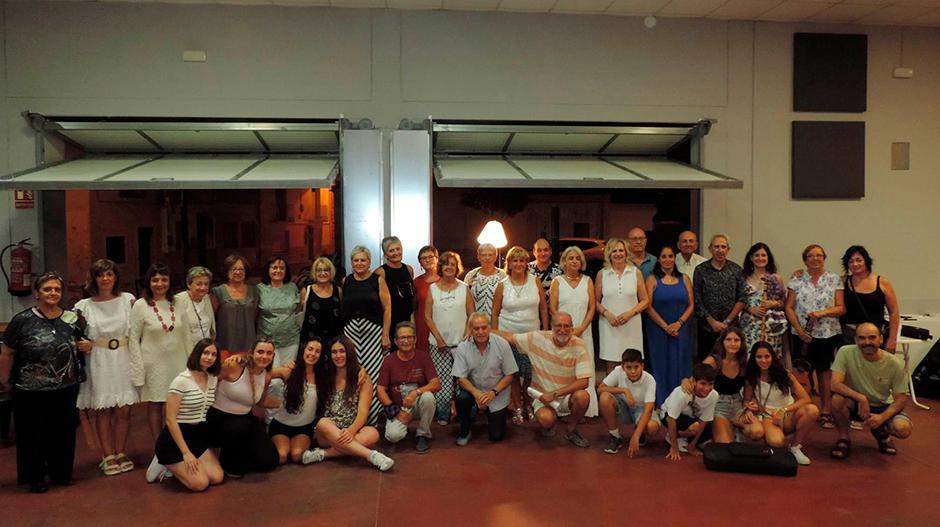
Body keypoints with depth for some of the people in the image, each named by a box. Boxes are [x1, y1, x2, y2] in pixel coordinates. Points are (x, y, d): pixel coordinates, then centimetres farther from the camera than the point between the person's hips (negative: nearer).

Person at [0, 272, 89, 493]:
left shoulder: (72, 319, 5)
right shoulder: (22, 320, -5)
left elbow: (82, 344, 19)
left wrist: (87, 345, -3)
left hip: (66, 389, 3)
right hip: (31, 392, -3)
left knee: (64, 432, 11)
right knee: (34, 434, 7)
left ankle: (61, 472, 28)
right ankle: (35, 477, 23)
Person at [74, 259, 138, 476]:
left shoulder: (128, 300, 5)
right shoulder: (84, 306, 3)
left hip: (123, 361, 1)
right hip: (99, 363, -1)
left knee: (123, 410, 4)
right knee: (103, 411, 3)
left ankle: (121, 453, 19)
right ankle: (108, 456, 14)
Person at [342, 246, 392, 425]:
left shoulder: (378, 280, 2)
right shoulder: (346, 282, 10)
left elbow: (387, 308, -1)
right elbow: (341, 309, 11)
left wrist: (385, 335, -8)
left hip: (373, 330, -2)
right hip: (350, 331, 2)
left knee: (372, 373, -6)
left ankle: (372, 420, 4)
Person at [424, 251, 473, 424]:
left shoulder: (464, 288, 7)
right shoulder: (433, 288, 6)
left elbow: (472, 315, 6)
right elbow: (427, 316, 3)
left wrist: (467, 336, -5)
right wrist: (438, 338, -5)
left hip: (461, 343, 0)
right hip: (439, 343, 0)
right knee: (442, 380, -5)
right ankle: (442, 415, 9)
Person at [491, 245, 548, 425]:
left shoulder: (535, 281, 1)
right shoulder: (502, 286, -1)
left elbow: (544, 308, 5)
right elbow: (495, 313, 3)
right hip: (508, 335, -1)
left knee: (531, 373, 4)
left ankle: (528, 405, 24)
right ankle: (517, 408, 17)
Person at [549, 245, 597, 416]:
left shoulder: (587, 281, 9)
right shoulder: (557, 281, 5)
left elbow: (591, 308, 5)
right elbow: (552, 309, -1)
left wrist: (581, 328, -8)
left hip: (583, 332, 2)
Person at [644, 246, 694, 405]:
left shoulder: (684, 279, 9)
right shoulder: (652, 279, 1)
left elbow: (691, 305, 5)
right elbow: (648, 307, -6)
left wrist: (678, 323, -9)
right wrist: (665, 326, -11)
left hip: (681, 330, 2)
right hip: (658, 330, -2)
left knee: (680, 366, 4)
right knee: (661, 366, 2)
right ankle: (661, 405, 8)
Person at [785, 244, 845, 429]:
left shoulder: (834, 280, 4)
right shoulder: (797, 281, 5)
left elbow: (841, 308, 1)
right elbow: (789, 308, 2)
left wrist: (823, 312, -17)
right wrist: (799, 329, -9)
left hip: (828, 334, 0)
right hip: (802, 335, 1)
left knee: (825, 372, 3)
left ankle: (826, 413, 12)